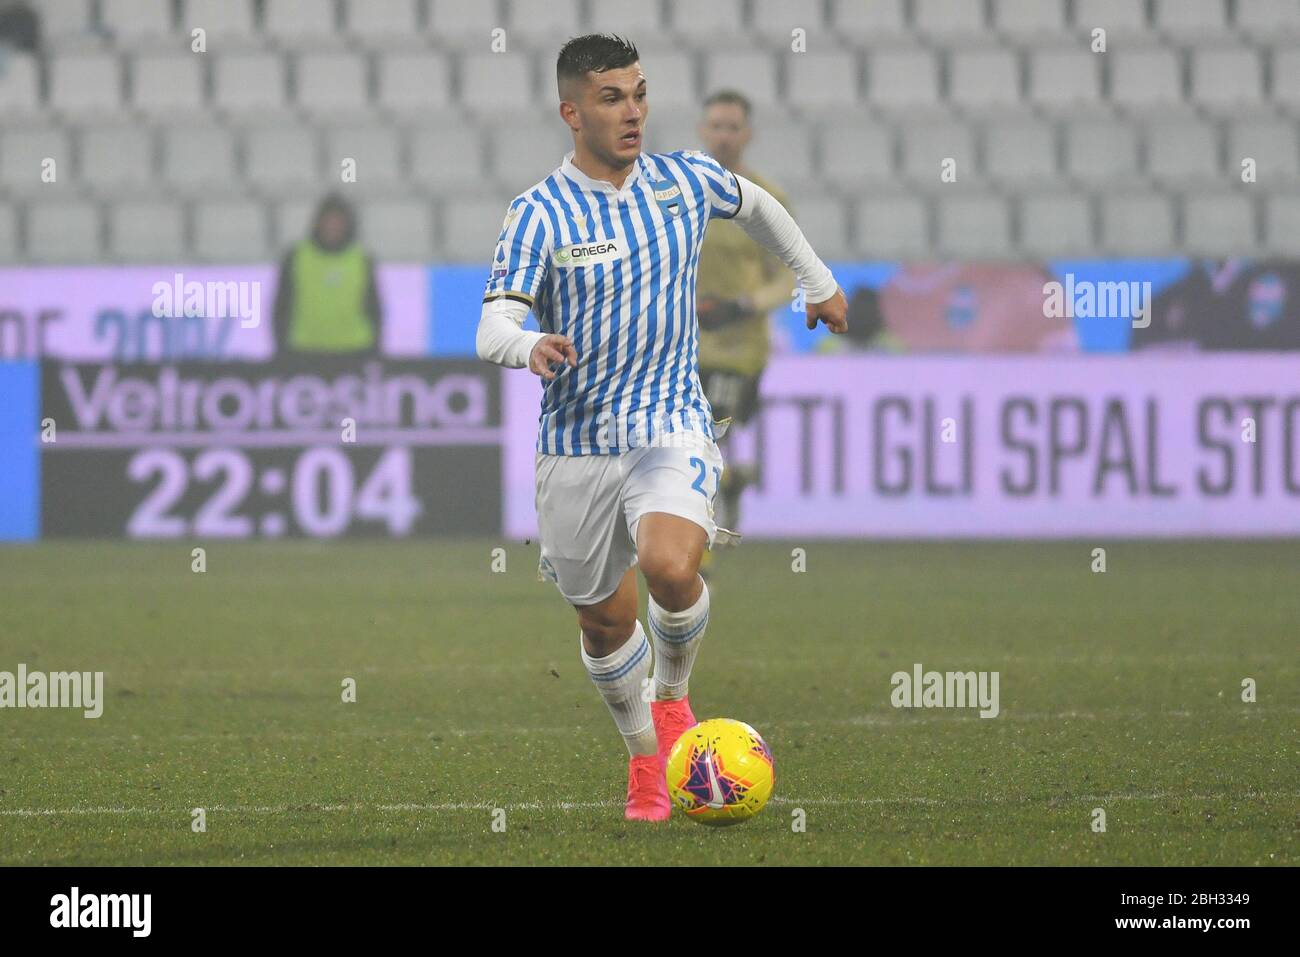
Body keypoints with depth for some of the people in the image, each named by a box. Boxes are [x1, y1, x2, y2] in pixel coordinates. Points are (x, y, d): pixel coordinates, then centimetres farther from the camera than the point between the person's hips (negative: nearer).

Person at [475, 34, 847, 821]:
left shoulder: (686, 181, 1)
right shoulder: (538, 215, -9)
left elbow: (756, 204, 24)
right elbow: (494, 327, -17)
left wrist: (818, 280, 34)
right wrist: (529, 347, -40)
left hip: (672, 429, 0)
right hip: (577, 442, 0)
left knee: (671, 567, -27)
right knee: (603, 617, 10)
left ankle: (673, 696, 3)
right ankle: (646, 755, 36)